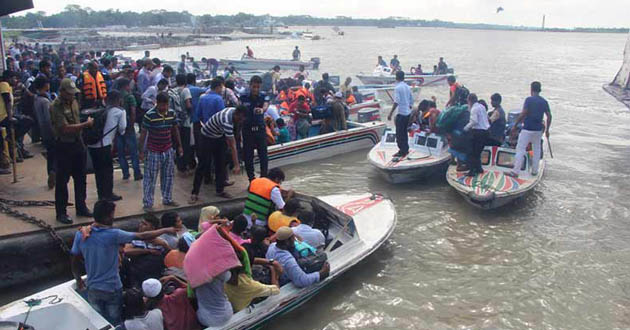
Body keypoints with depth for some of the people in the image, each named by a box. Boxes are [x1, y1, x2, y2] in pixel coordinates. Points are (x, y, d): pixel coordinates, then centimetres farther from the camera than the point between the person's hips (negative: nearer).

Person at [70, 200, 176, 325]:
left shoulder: (80, 234, -10)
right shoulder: (114, 235, -22)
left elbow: (75, 263, -1)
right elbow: (143, 237, -15)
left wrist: (78, 280, 17)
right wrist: (166, 230, -2)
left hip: (93, 289, 4)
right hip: (112, 289, -4)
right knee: (114, 324, 16)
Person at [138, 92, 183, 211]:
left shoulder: (171, 113, -1)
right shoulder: (149, 115, -16)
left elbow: (175, 130, 11)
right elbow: (143, 133, -10)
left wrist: (179, 146, 12)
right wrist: (141, 151, -8)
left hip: (168, 151, 5)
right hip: (153, 152, -5)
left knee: (168, 177, 15)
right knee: (150, 179, 3)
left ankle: (167, 199, 30)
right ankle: (147, 203, 13)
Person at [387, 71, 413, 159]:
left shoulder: (398, 87, -14)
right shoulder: (407, 87, 8)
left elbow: (396, 102, -21)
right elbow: (411, 100, 13)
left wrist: (390, 114, -19)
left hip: (401, 113, -8)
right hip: (408, 113, 8)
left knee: (399, 134, 0)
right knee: (404, 132, 18)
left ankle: (402, 151, 2)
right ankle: (406, 149, 23)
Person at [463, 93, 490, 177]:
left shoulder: (474, 108, -13)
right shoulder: (482, 107, 13)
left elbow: (474, 121, -21)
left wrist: (466, 127, -9)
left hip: (478, 131, -9)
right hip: (485, 130, 9)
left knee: (472, 152, -3)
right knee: (478, 151, 20)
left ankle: (472, 171, -4)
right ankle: (478, 168, 27)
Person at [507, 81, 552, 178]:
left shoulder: (529, 100, -10)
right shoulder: (544, 101, 6)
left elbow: (523, 114, -16)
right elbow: (549, 116, 6)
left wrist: (515, 125, -9)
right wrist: (547, 130, 14)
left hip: (527, 129, -5)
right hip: (538, 130, 5)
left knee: (520, 149, -3)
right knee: (536, 149, 17)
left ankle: (515, 171, -7)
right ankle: (535, 171, 21)